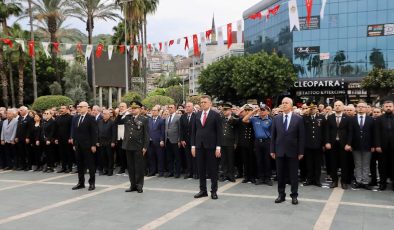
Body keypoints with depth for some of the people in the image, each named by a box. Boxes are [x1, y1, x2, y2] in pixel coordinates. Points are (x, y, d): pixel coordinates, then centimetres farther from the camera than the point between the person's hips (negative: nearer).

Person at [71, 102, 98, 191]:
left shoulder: (91, 118, -6)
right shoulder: (76, 118, 13)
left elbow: (94, 132, -10)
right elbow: (74, 132, 14)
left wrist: (93, 145, -14)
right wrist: (74, 144, 9)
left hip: (87, 145, -6)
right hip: (78, 146, 6)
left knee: (90, 164, 1)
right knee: (80, 164, 11)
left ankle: (92, 183, 9)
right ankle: (81, 182, 20)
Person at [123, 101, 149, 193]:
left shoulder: (144, 120, -2)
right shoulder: (127, 118, 11)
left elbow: (146, 135, -4)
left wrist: (145, 147, -10)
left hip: (138, 147, -4)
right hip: (128, 146, 4)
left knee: (139, 167, 2)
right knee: (130, 167, 11)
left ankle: (139, 186, 11)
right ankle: (133, 185, 20)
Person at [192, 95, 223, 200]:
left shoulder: (216, 115, -3)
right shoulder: (197, 115, 10)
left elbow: (219, 132, -5)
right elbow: (193, 131, 11)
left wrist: (218, 147, -10)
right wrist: (193, 146, 5)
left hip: (211, 146, -4)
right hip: (199, 146, 4)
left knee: (213, 170, 3)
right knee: (201, 169, 8)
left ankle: (214, 191, 12)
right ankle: (203, 190, 18)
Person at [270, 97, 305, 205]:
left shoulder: (298, 119, -2)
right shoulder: (276, 118, 5)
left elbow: (301, 136, -3)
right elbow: (273, 135, 6)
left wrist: (301, 152, -6)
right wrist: (272, 150, 2)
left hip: (293, 151, -2)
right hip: (280, 151, 2)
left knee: (293, 175, 6)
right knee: (280, 174, 9)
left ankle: (294, 196, 17)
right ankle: (281, 195, 21)